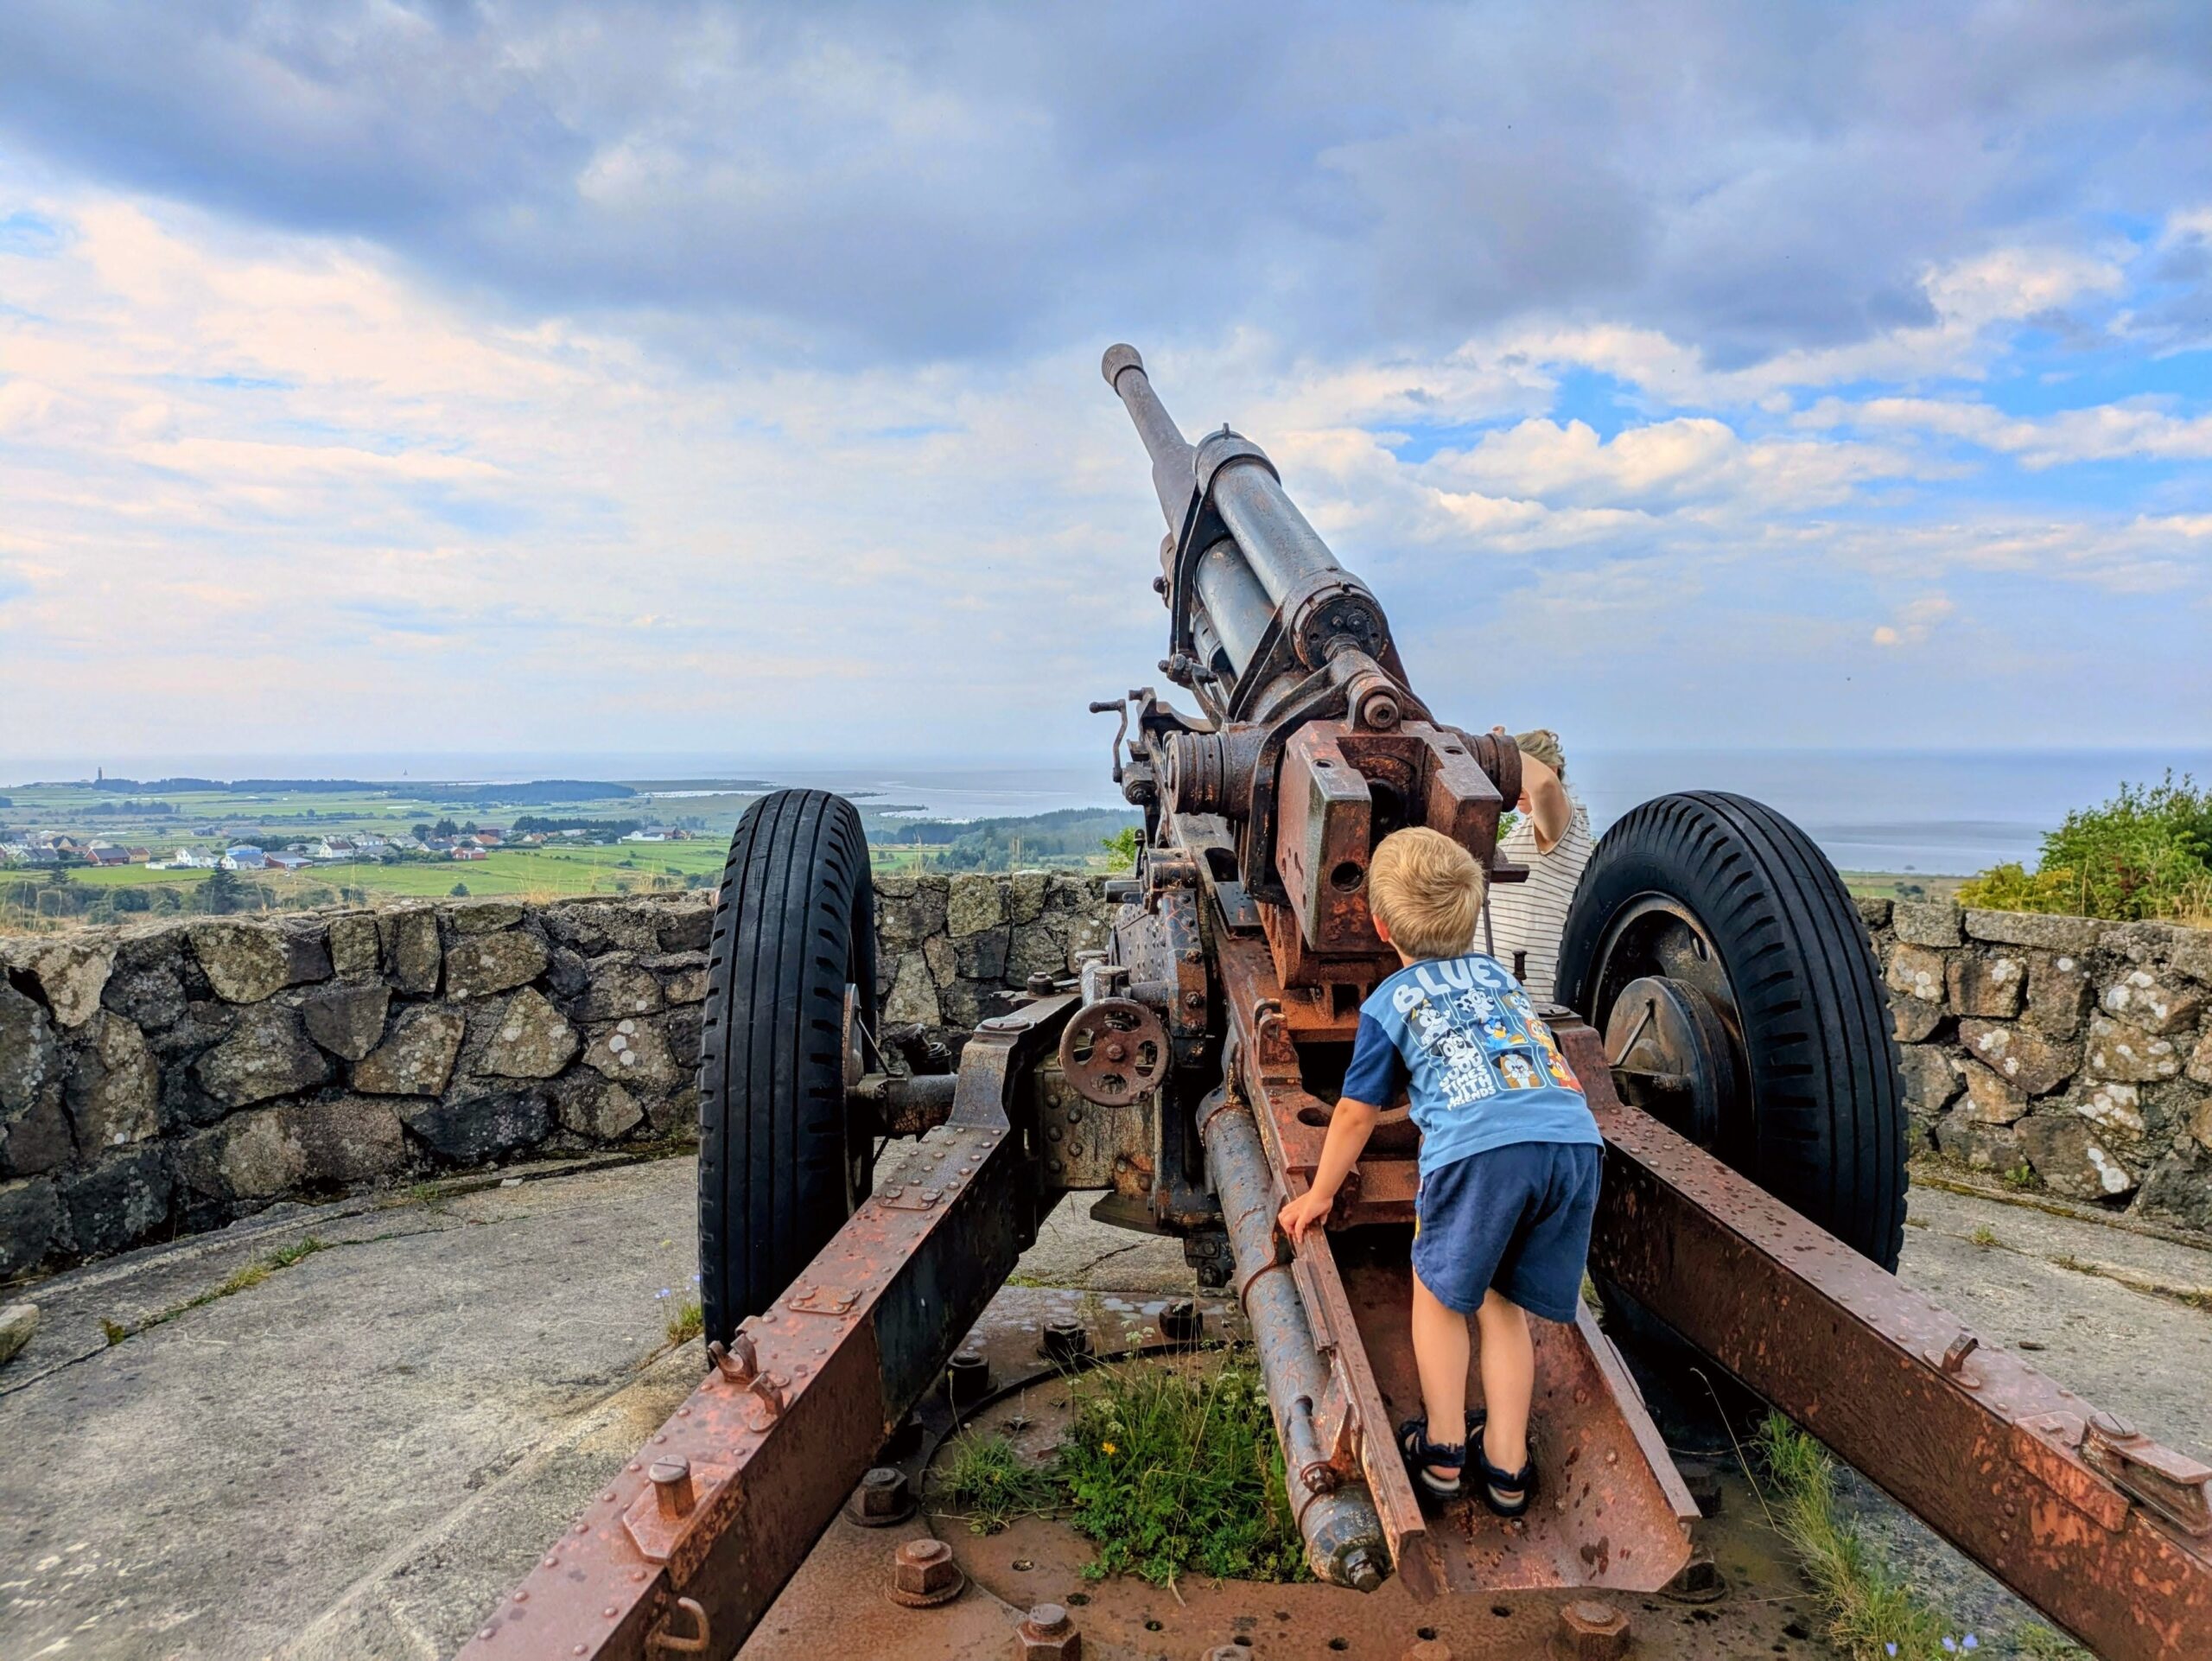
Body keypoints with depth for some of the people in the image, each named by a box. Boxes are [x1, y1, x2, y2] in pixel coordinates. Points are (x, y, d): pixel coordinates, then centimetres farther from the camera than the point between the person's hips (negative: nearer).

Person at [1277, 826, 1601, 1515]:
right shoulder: (1499, 974, 29)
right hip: (1576, 1141, 5)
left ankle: (1442, 1452, 25)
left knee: (1440, 1291, 18)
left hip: (1482, 1148, -5)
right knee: (1503, 1303, 20)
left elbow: (1356, 1116, 21)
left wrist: (1318, 1194, 36)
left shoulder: (1387, 1004, 15)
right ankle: (1506, 1465, 27)